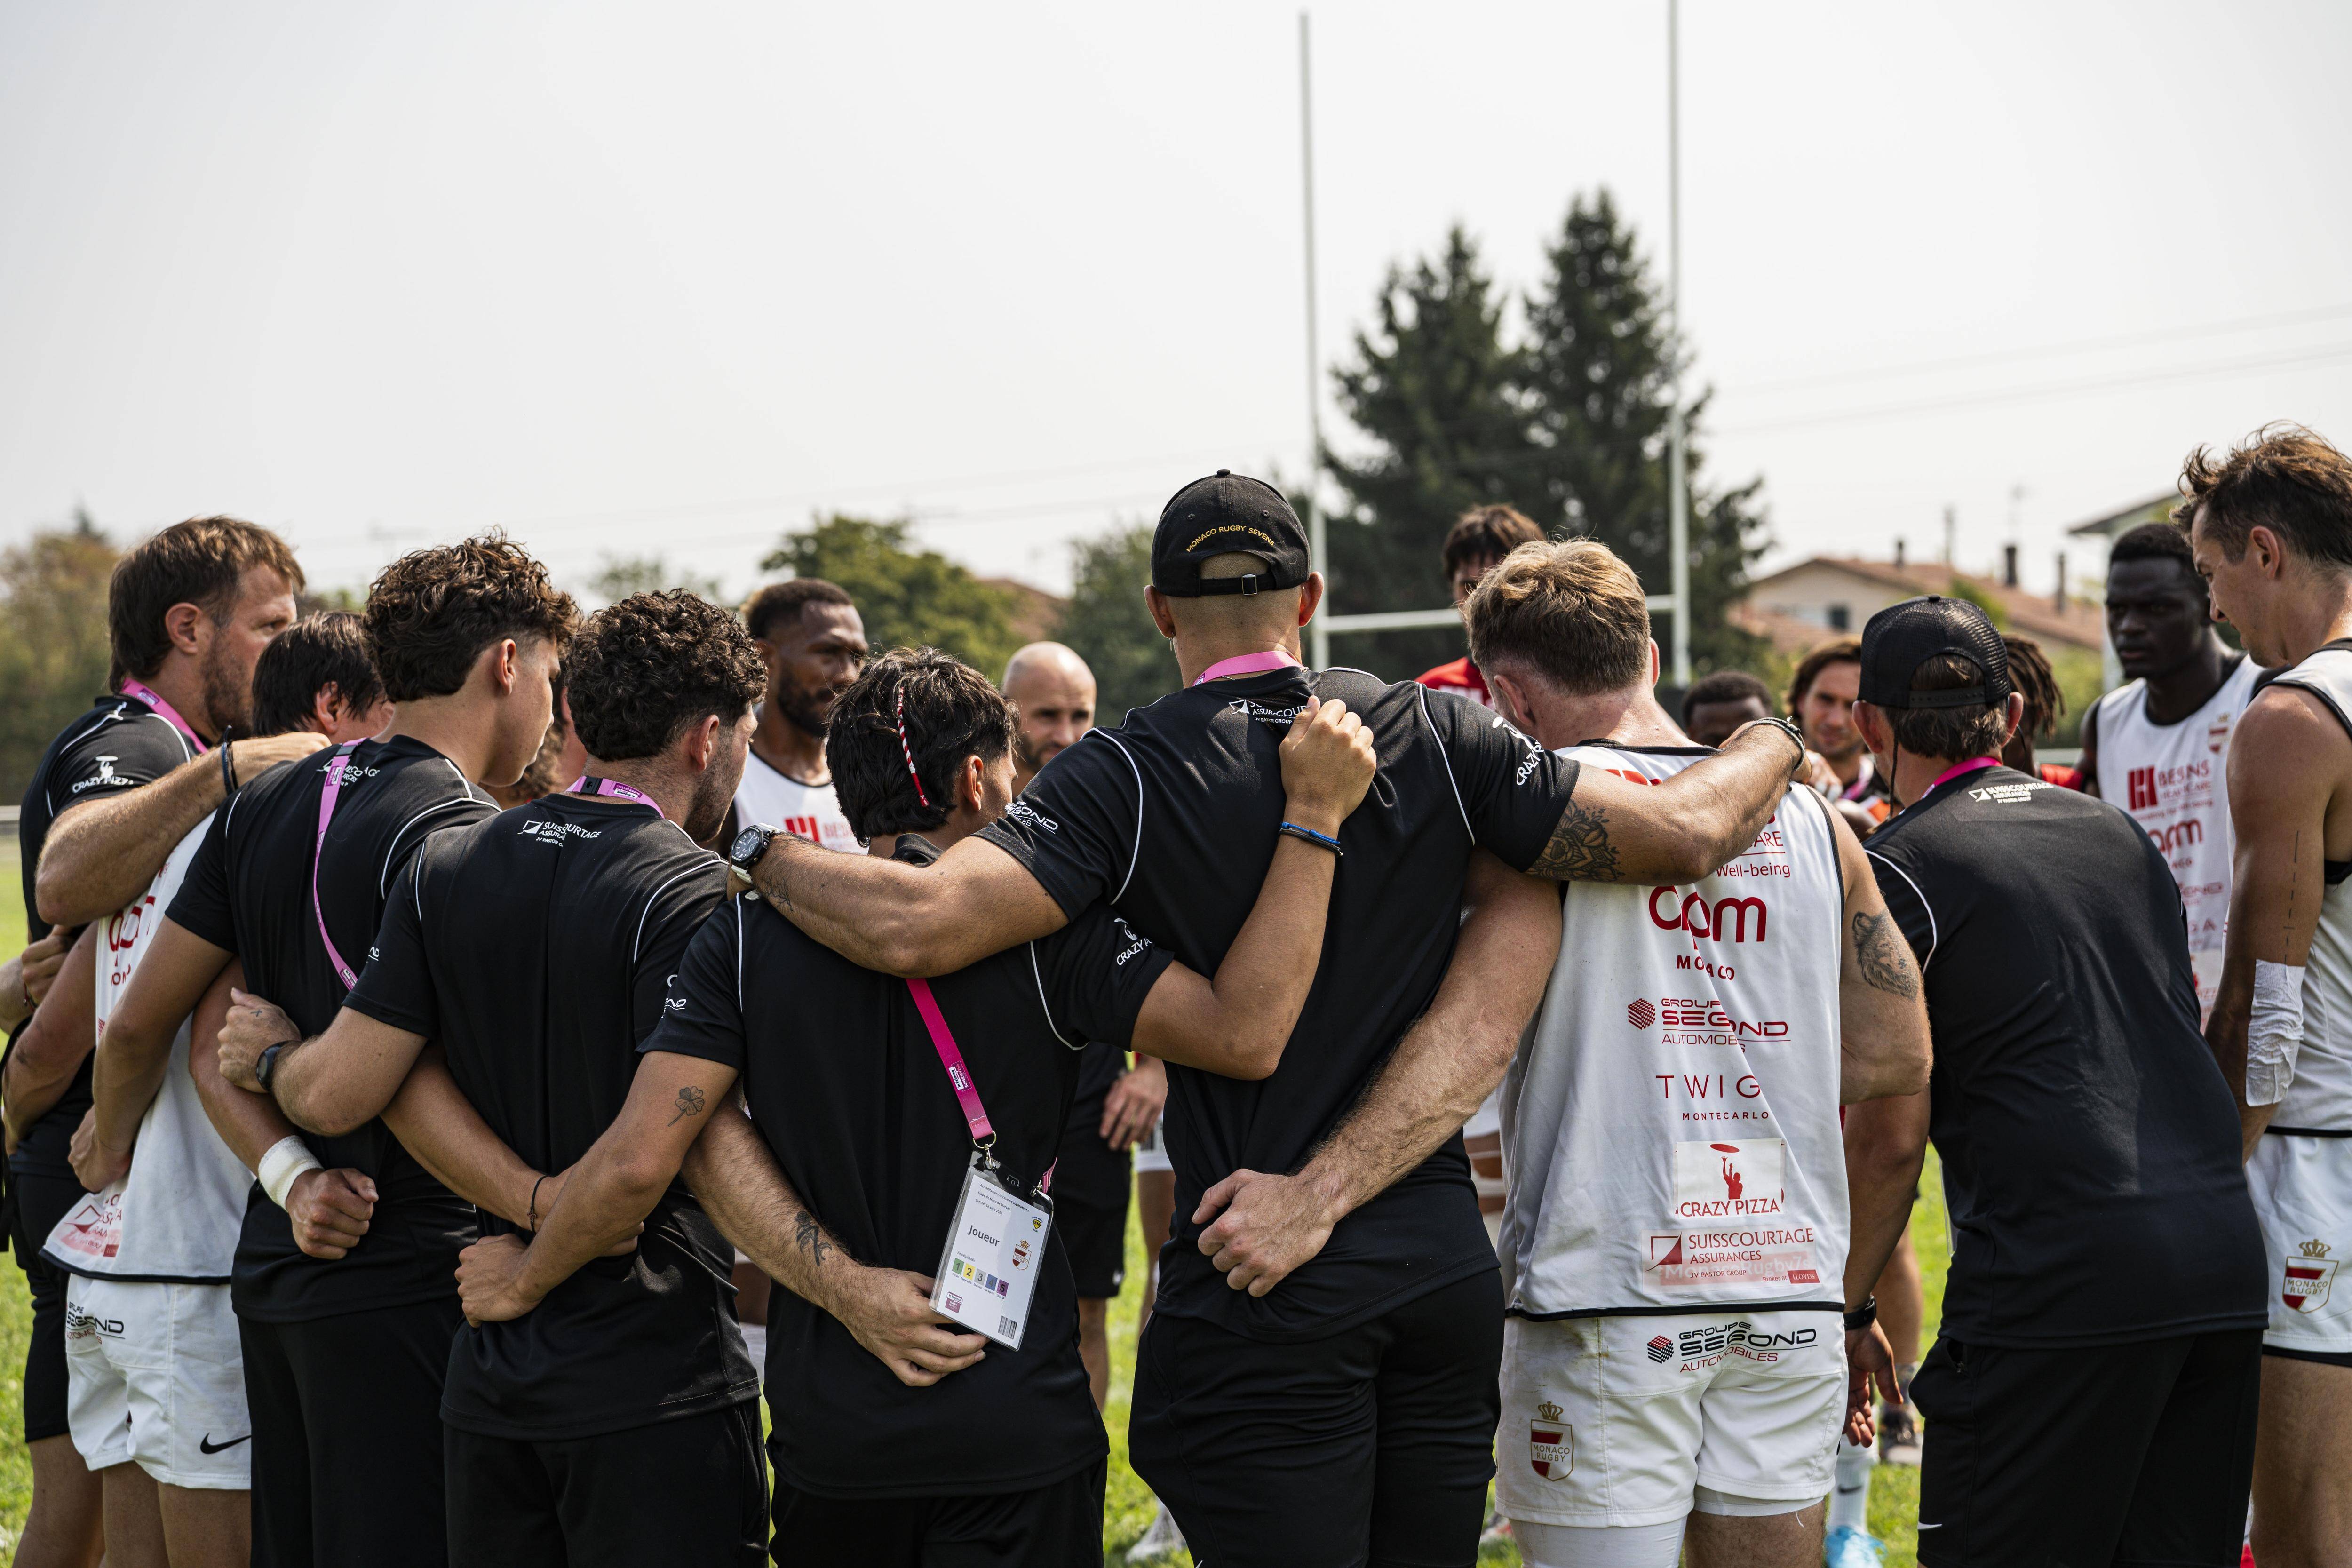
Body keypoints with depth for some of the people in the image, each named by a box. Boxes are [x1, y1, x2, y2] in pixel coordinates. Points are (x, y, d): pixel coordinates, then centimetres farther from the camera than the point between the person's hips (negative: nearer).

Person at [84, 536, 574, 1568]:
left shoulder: (264, 805, 10)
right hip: (403, 1280, -8)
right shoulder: (457, 833, -16)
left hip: (272, 1264, 9)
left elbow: (141, 1020, 11)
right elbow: (402, 1075, -25)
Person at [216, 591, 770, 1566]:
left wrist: (275, 1058, 20)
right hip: (658, 1388, -6)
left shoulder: (445, 866, 5)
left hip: (490, 1372, 6)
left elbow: (336, 1093, 2)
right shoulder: (690, 893, -14)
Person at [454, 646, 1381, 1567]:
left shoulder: (748, 935, -3)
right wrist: (1313, 816, -16)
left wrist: (525, 1279, 7)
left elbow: (639, 1159, -10)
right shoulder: (1043, 932, -10)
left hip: (827, 1432, 3)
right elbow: (1245, 1034, -20)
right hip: (1014, 1431, -2)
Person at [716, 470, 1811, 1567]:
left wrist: (763, 856, -2)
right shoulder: (1439, 738, 1)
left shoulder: (1127, 778, -8)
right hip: (1447, 1266, 4)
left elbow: (917, 926, -20)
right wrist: (1764, 754, 21)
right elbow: (1683, 837, 0)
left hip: (1260, 1289, -4)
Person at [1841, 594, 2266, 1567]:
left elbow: (1889, 1131, -5)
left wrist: (1845, 1309, 3)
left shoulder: (1895, 872, -2)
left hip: (2058, 1270, -7)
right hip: (2224, 1257, 7)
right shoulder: (2118, 833, 19)